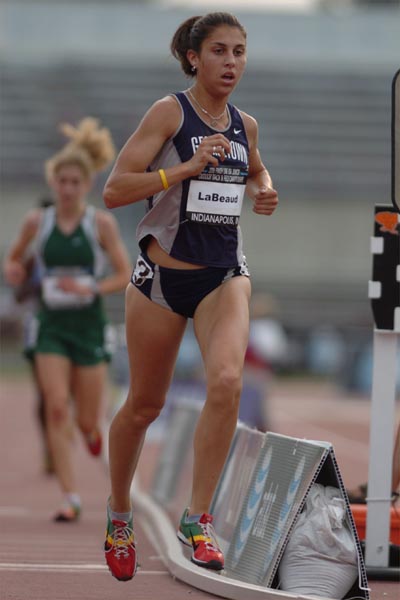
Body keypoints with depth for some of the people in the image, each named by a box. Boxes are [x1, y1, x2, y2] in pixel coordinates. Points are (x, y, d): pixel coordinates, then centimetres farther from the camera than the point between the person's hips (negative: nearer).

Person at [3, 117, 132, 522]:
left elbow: (124, 276, -3)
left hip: (88, 325, -1)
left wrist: (89, 288, -19)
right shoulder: (37, 222, 1)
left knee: (86, 420, 4)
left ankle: (91, 430, 44)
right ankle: (70, 499, -11)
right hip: (51, 325, 1)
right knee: (56, 409, -14)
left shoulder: (101, 224, -5)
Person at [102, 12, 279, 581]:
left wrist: (264, 192, 8)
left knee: (227, 382, -22)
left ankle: (197, 519, -12)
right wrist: (189, 167, -20)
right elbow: (113, 190, -14)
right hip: (164, 274, -3)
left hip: (224, 274, 3)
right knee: (145, 405, 9)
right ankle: (119, 512, 33)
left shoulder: (245, 124, 8)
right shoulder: (169, 112, -9)